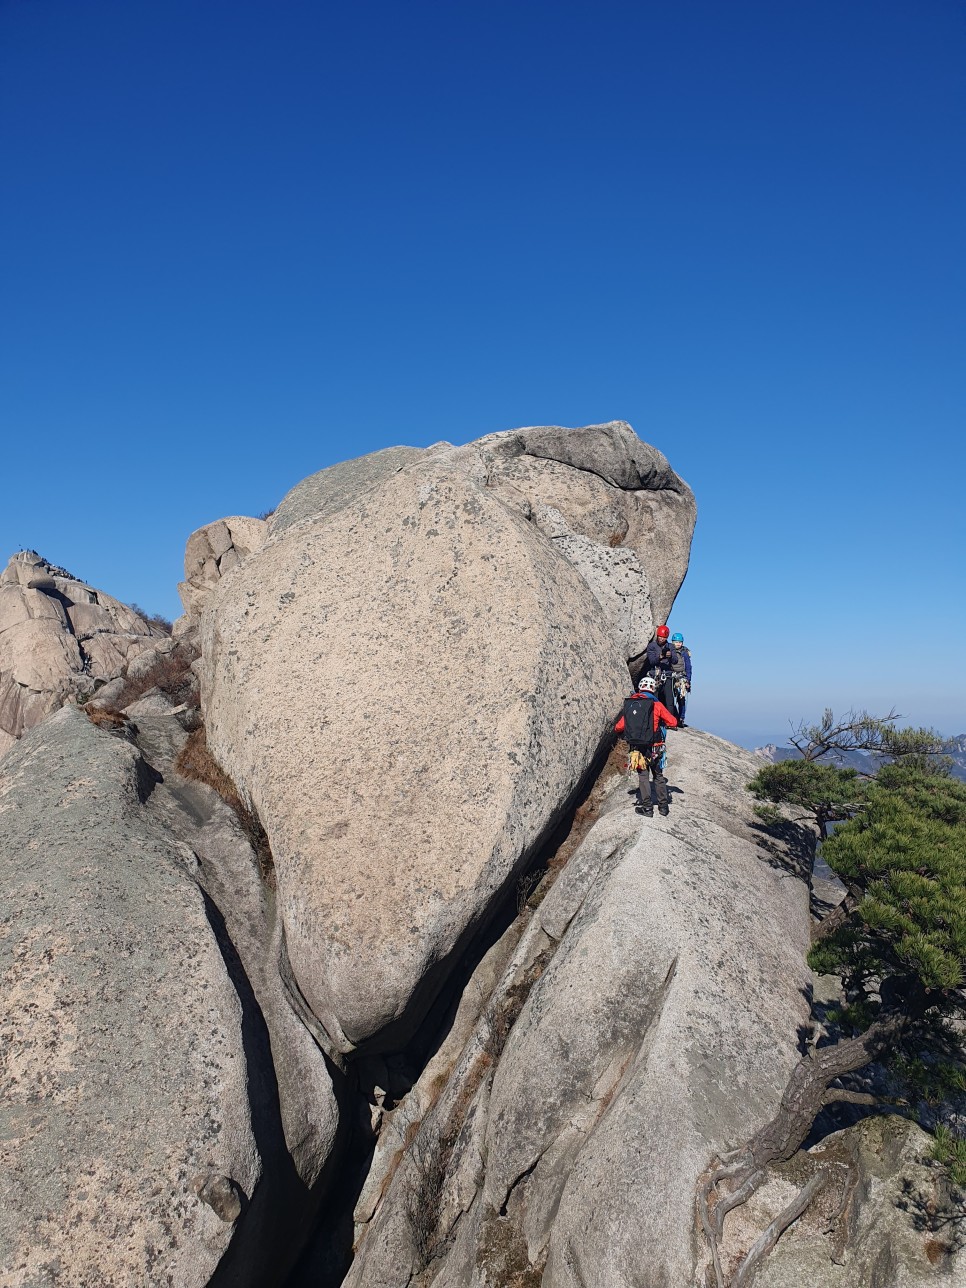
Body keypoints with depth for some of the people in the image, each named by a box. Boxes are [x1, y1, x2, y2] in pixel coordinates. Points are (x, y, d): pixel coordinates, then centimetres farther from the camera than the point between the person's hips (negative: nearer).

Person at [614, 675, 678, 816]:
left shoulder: (629, 705, 0)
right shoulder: (656, 705, -8)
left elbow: (619, 727, 2)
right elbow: (673, 722, -5)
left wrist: (616, 730, 25)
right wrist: (662, 723, 15)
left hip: (637, 749, 1)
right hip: (654, 748, -1)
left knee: (643, 776, 13)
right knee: (658, 776, 15)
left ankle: (647, 808, 11)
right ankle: (663, 807, 20)